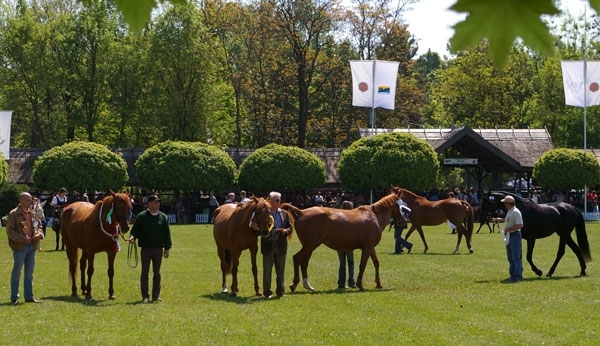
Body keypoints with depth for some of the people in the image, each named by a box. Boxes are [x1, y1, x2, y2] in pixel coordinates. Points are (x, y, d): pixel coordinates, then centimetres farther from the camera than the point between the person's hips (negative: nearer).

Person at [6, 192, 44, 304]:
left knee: (29, 273, 11)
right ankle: (14, 298, 7)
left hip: (32, 246, 6)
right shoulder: (14, 214, -9)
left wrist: (39, 234, -3)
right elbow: (10, 231, -13)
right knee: (17, 272, 1)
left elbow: (39, 226, 19)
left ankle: (29, 296, 19)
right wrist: (23, 239, -20)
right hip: (19, 247, -6)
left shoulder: (33, 214, 10)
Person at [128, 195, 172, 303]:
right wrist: (133, 237, -22)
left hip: (158, 249, 2)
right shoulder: (142, 216, -2)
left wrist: (167, 248, 4)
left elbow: (167, 233, 8)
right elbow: (135, 230, 0)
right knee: (145, 272, 2)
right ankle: (145, 296, 6)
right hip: (146, 248, -2)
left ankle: (156, 295, 14)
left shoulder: (163, 217, 5)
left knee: (157, 273, 7)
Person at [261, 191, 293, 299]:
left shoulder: (284, 214, 8)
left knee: (280, 269, 9)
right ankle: (267, 292, 9)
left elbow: (290, 227, 9)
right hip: (268, 245, -3)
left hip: (281, 245, 3)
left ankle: (280, 291, 17)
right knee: (267, 270, 3)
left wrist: (285, 231, -12)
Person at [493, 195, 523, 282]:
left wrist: (509, 229, -24)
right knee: (510, 258, 15)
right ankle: (513, 276, 22)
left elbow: (520, 225, -25)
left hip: (515, 235, -11)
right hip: (509, 236, 11)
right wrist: (499, 219, 19)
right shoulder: (509, 211, 13)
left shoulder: (516, 212, -18)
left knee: (516, 257, -7)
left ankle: (518, 276, -5)